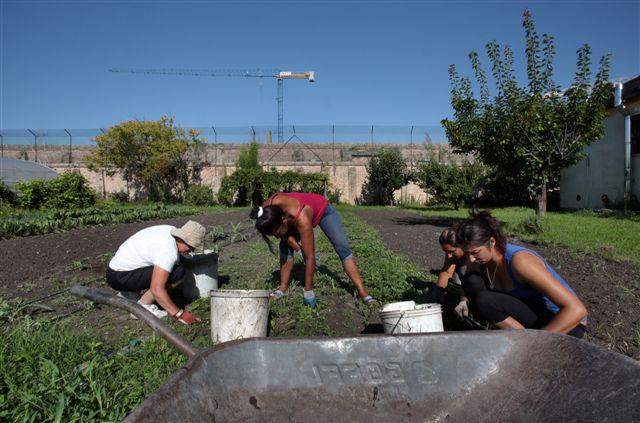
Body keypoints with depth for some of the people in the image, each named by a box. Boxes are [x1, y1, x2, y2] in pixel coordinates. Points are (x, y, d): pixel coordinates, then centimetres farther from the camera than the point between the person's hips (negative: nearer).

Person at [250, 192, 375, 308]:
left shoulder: (301, 218, -47)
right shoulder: (267, 209, -33)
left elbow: (310, 257, -39)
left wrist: (308, 290, -32)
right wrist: (287, 236, -23)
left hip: (322, 209, -5)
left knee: (342, 248, -17)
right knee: (285, 246, -13)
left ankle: (362, 292, -15)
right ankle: (283, 287, 0)